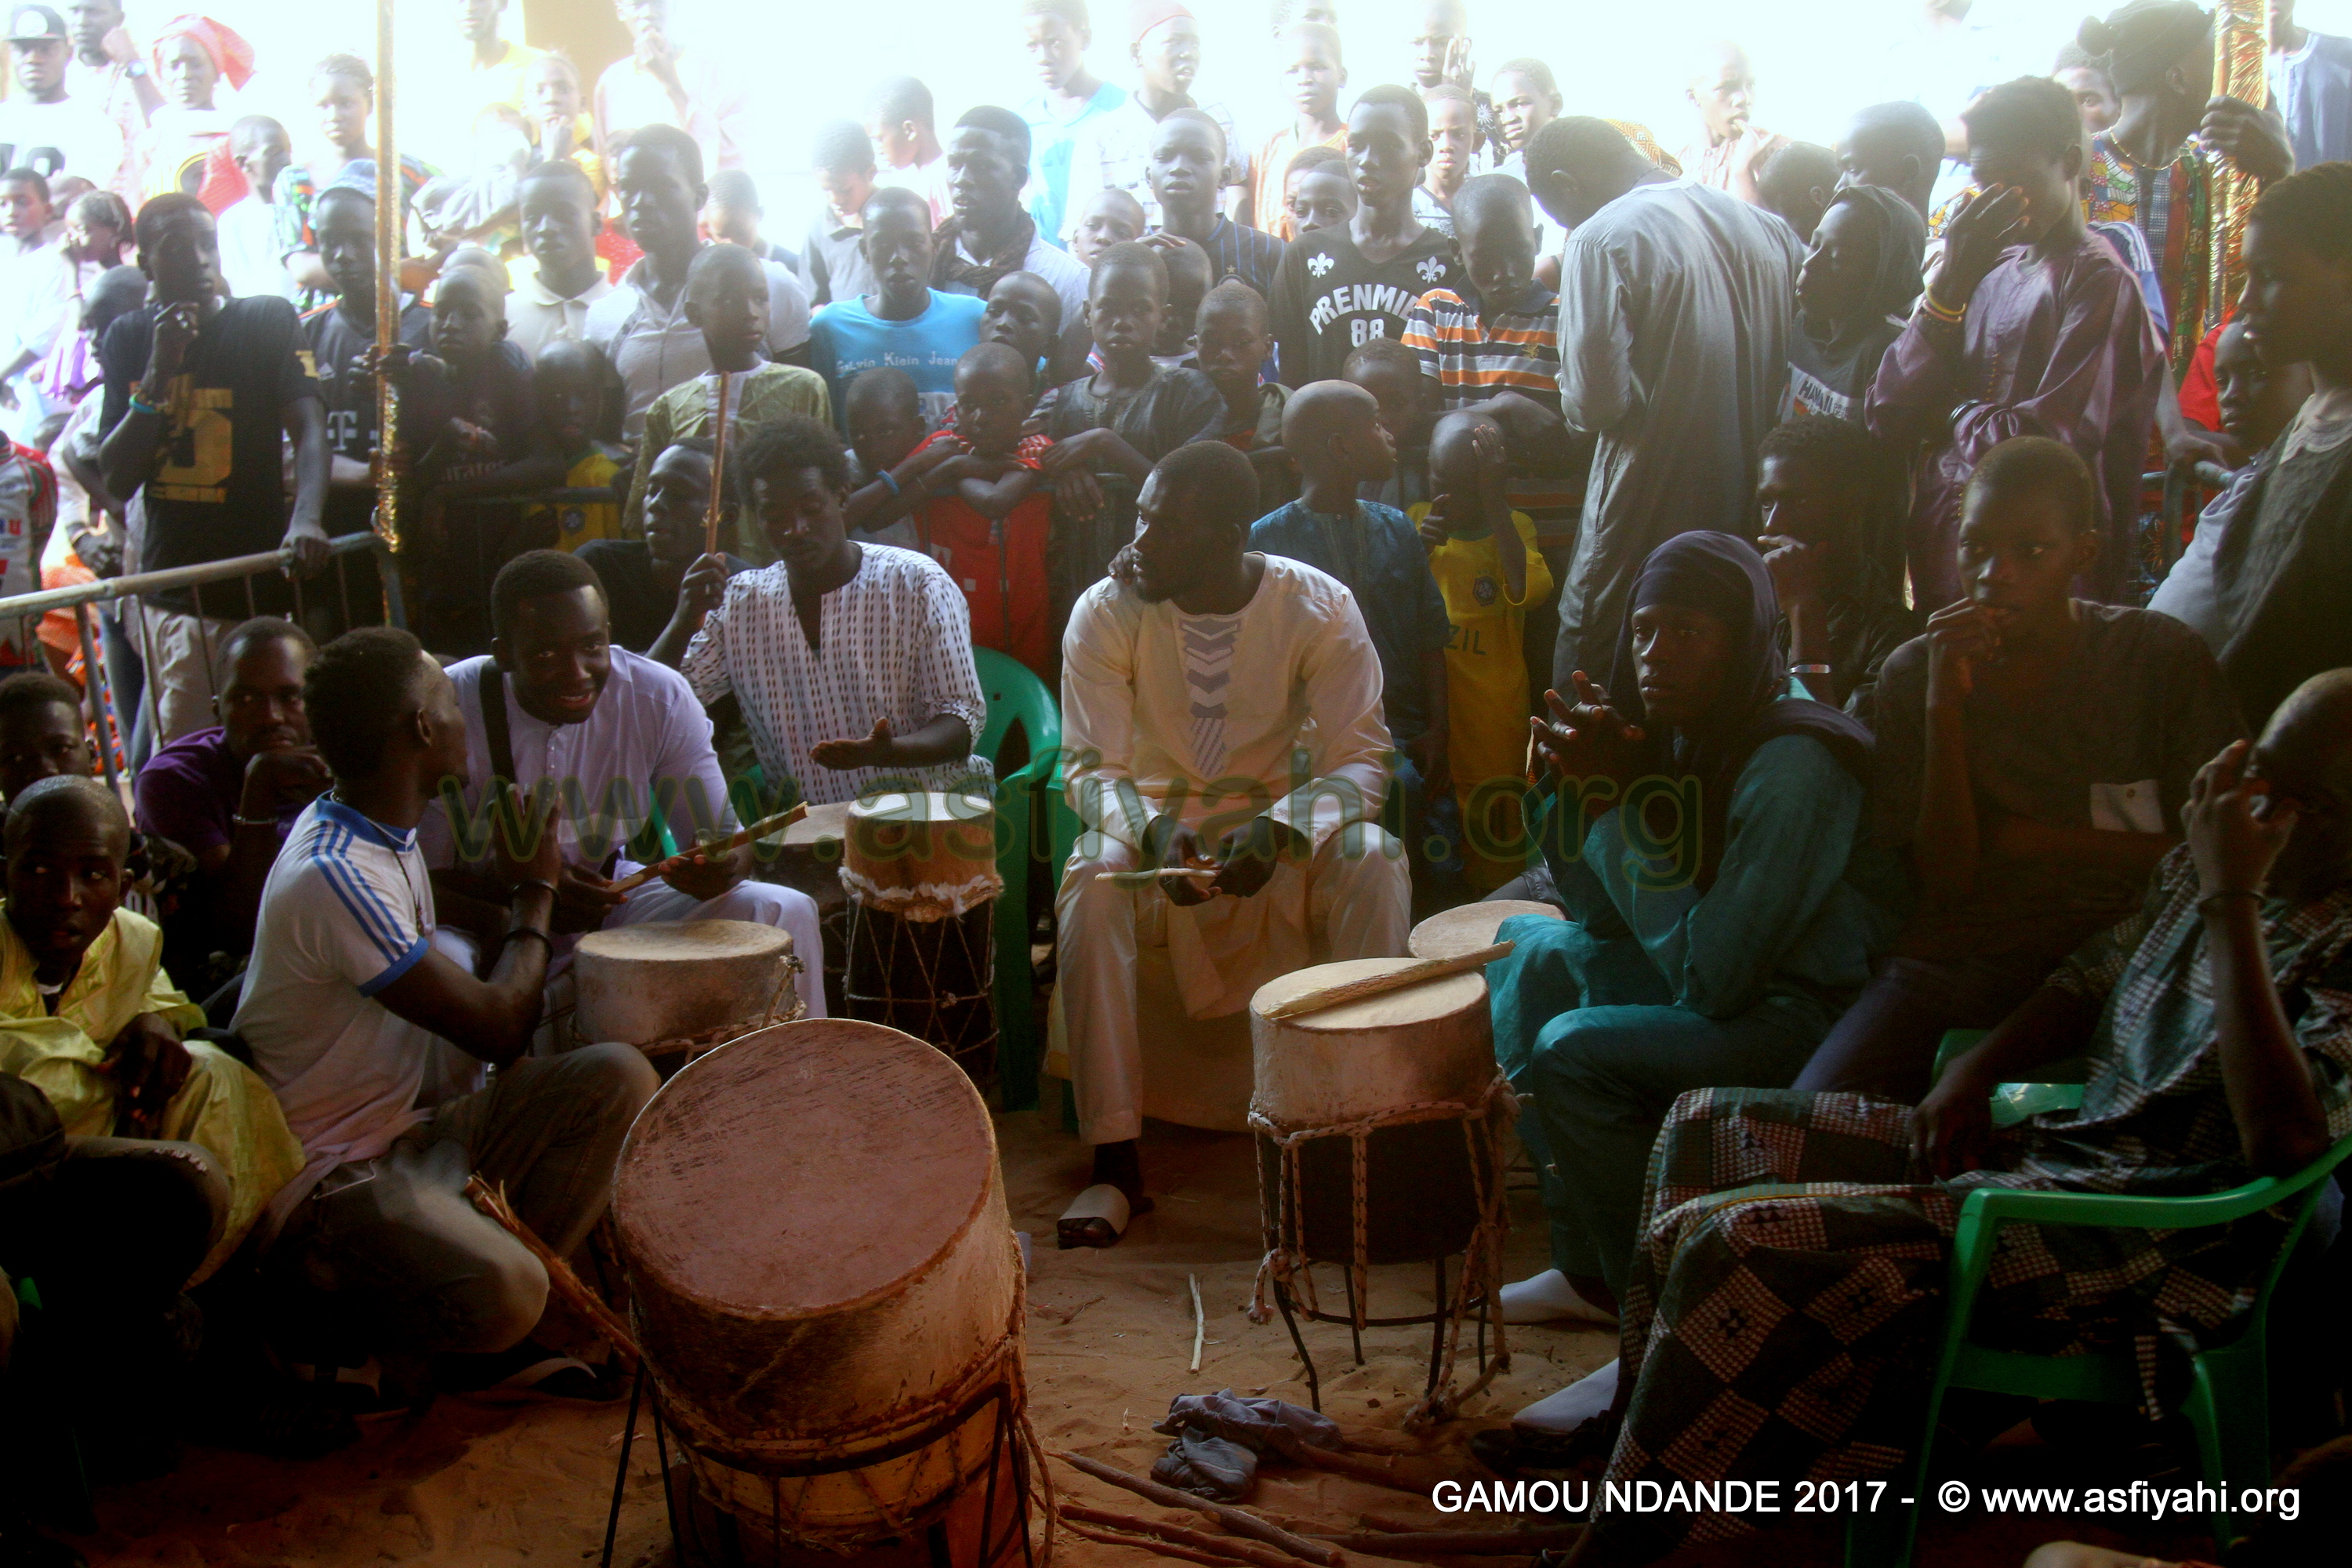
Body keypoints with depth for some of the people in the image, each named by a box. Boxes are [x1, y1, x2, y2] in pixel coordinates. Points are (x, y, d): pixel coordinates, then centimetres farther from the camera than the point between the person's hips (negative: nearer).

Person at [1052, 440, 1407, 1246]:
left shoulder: (1318, 607, -12)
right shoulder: (1107, 612, -11)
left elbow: (1361, 757, -14)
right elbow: (1092, 767, -11)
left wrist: (1279, 829, -34)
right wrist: (1151, 831, -34)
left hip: (1282, 824, 0)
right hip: (1152, 823, 0)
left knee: (1370, 861, -32)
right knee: (1091, 880, -33)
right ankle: (1116, 1160, -31)